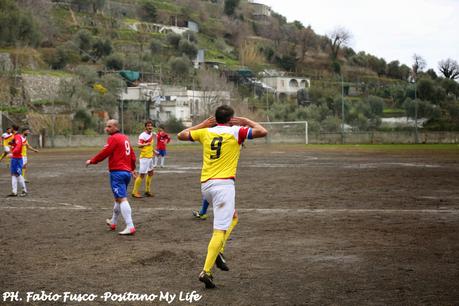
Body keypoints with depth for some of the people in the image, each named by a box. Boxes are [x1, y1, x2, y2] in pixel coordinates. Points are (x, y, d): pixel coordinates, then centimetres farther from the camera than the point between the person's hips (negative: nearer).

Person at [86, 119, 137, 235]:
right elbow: (132, 154, 21)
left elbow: (104, 152, -13)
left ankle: (130, 227, -22)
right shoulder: (125, 138, 16)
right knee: (118, 198, 22)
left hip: (117, 172, -9)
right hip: (127, 172, 9)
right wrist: (132, 168, 33)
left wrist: (92, 161, 0)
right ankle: (113, 222, 38)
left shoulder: (113, 138, -8)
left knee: (122, 199, -13)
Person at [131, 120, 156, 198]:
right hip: (144, 157, -9)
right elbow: (139, 145, -33)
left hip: (150, 157, 9)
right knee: (142, 175, -8)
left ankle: (147, 191, 30)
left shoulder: (151, 134, 7)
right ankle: (135, 192, -1)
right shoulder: (143, 135, -19)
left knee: (150, 173, 18)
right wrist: (145, 144, -51)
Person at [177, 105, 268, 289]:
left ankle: (218, 252, 11)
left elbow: (181, 135, 23)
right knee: (220, 230, -9)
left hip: (205, 185, 6)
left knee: (233, 216, 27)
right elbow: (263, 132, -5)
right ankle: (206, 271, -18)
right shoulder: (235, 131, -2)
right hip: (223, 184, -6)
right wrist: (245, 121, 9)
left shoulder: (205, 132, 10)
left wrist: (202, 124, 25)